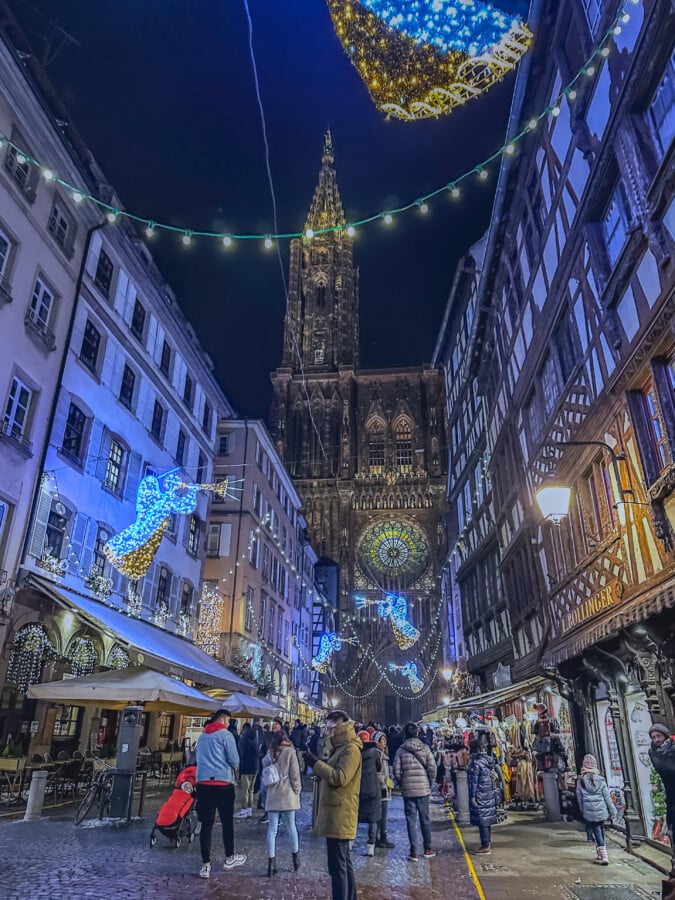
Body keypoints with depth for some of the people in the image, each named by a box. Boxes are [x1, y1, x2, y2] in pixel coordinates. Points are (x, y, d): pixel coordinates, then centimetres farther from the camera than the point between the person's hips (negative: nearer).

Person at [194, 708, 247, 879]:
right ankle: (229, 858, 23)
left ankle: (205, 865, 8)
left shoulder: (202, 735, 12)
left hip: (203, 782, 5)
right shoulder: (225, 734, -7)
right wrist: (232, 767, 12)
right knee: (227, 821, 12)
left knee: (206, 823, 8)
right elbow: (234, 760, -8)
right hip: (222, 782, -5)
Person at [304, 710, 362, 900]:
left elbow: (340, 778, -25)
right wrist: (317, 765, 3)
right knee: (344, 863, 17)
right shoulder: (341, 748, 16)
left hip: (339, 816, -10)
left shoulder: (351, 749, -16)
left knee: (337, 866, -5)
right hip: (335, 814, 10)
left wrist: (316, 763, -19)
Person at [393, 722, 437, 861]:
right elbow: (432, 768, -6)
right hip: (423, 788, 1)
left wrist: (402, 784, 8)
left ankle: (414, 852, 8)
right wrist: (430, 783, 8)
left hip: (408, 790, -1)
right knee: (425, 819, 14)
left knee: (411, 820, 6)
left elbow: (397, 771, -7)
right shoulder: (425, 748, -4)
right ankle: (428, 849, 23)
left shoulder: (401, 750, -6)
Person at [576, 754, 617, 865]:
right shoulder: (600, 779, -7)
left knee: (597, 833, 6)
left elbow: (579, 797, 2)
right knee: (601, 831, 18)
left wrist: (583, 810, 14)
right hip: (601, 811, 1)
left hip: (589, 812, -1)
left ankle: (604, 857, -1)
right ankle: (601, 855, 27)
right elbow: (607, 796, -2)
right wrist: (612, 811, 9)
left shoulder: (580, 780, -5)